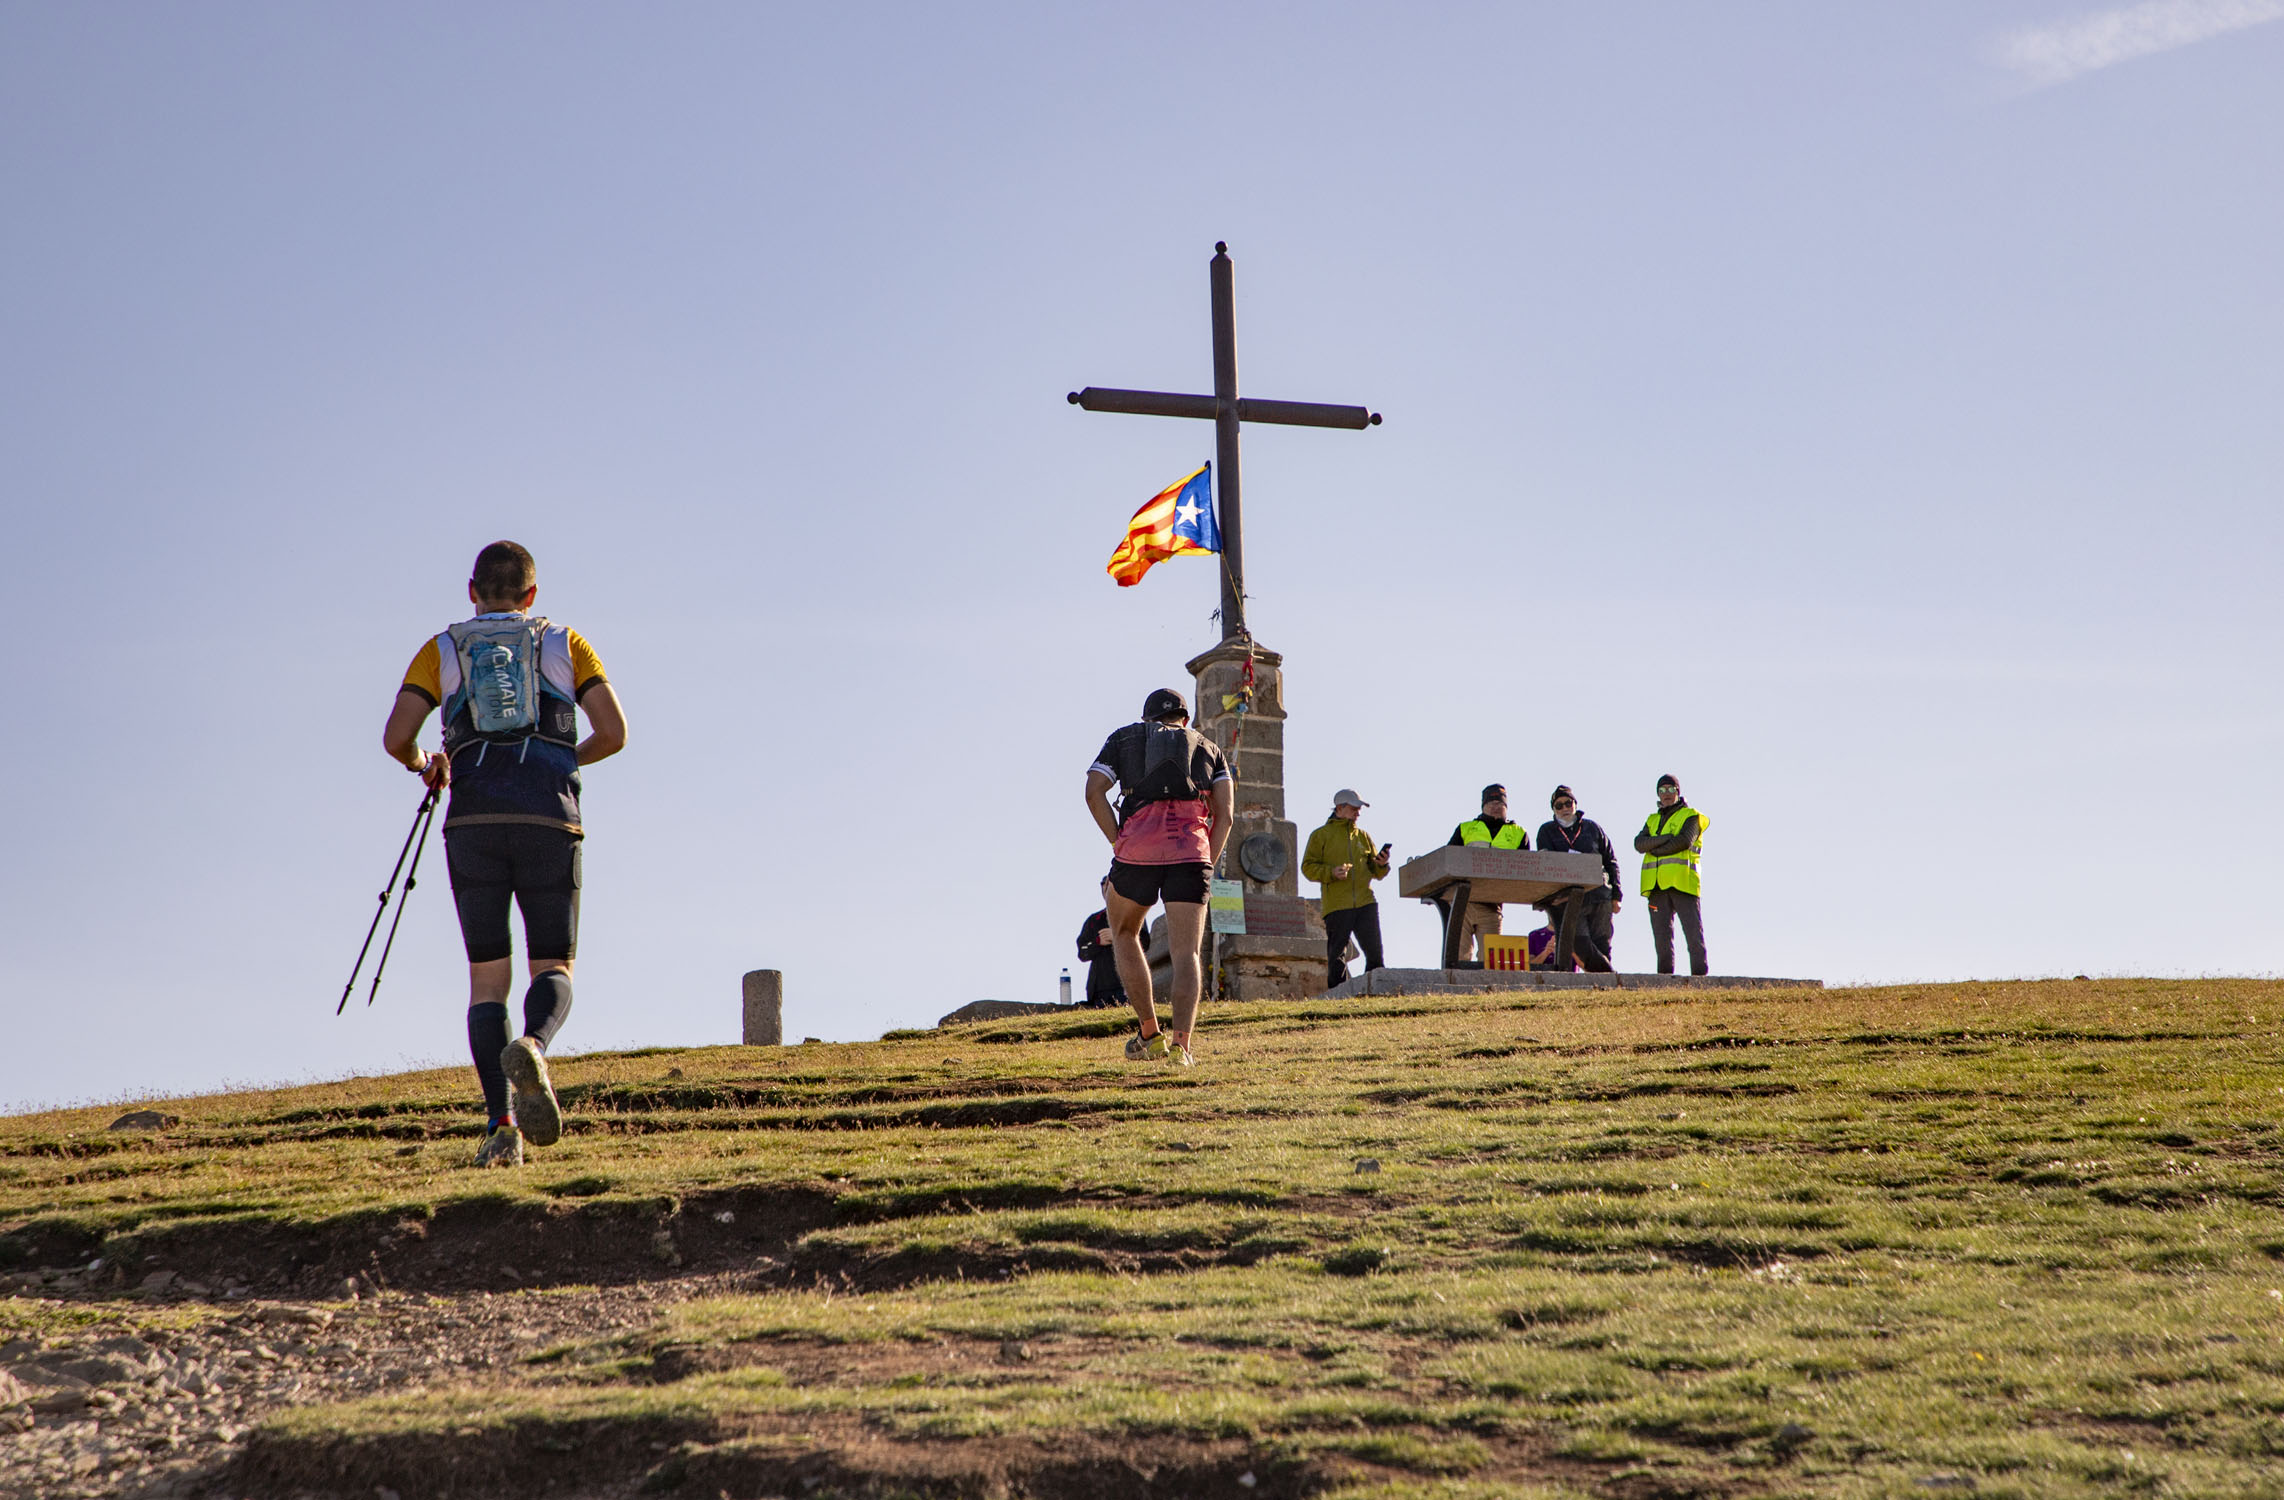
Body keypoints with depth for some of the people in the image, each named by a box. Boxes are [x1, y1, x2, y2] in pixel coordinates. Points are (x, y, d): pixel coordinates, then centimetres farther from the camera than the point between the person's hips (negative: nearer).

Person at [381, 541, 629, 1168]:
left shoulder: (440, 651, 15)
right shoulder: (565, 645, 16)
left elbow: (395, 738, 3)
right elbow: (613, 732, 5)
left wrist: (423, 764, 26)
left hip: (474, 824, 1)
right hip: (549, 820, 0)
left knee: (488, 979, 7)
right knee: (552, 970, 7)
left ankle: (501, 1126, -9)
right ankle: (531, 1049, -29)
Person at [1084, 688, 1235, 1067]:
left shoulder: (1124, 738, 23)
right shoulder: (1209, 749, 25)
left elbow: (1094, 792, 6)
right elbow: (1225, 813, 11)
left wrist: (1119, 843, 6)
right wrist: (1207, 867, 14)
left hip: (1138, 848, 0)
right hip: (1192, 851, 0)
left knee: (1124, 934, 21)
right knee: (1186, 952, -1)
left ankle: (1149, 1034, 15)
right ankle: (1181, 1043, -20)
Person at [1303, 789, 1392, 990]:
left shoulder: (1363, 836, 18)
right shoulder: (1321, 836, 8)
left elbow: (1376, 873, 20)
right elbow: (1308, 867, 1)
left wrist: (1382, 864, -3)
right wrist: (1332, 872, -14)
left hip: (1366, 903, 3)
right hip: (1337, 905, -3)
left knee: (1375, 954, -4)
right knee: (1337, 957, -2)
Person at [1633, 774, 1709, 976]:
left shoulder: (1690, 816, 9)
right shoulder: (1653, 820, 24)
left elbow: (1685, 841, -10)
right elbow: (1639, 843, 5)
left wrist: (1655, 849, -3)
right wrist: (1667, 838, -9)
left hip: (1681, 881, -5)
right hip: (1657, 883, 5)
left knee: (1693, 929, -9)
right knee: (1661, 932, 1)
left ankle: (1699, 972, -12)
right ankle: (1665, 974, 2)